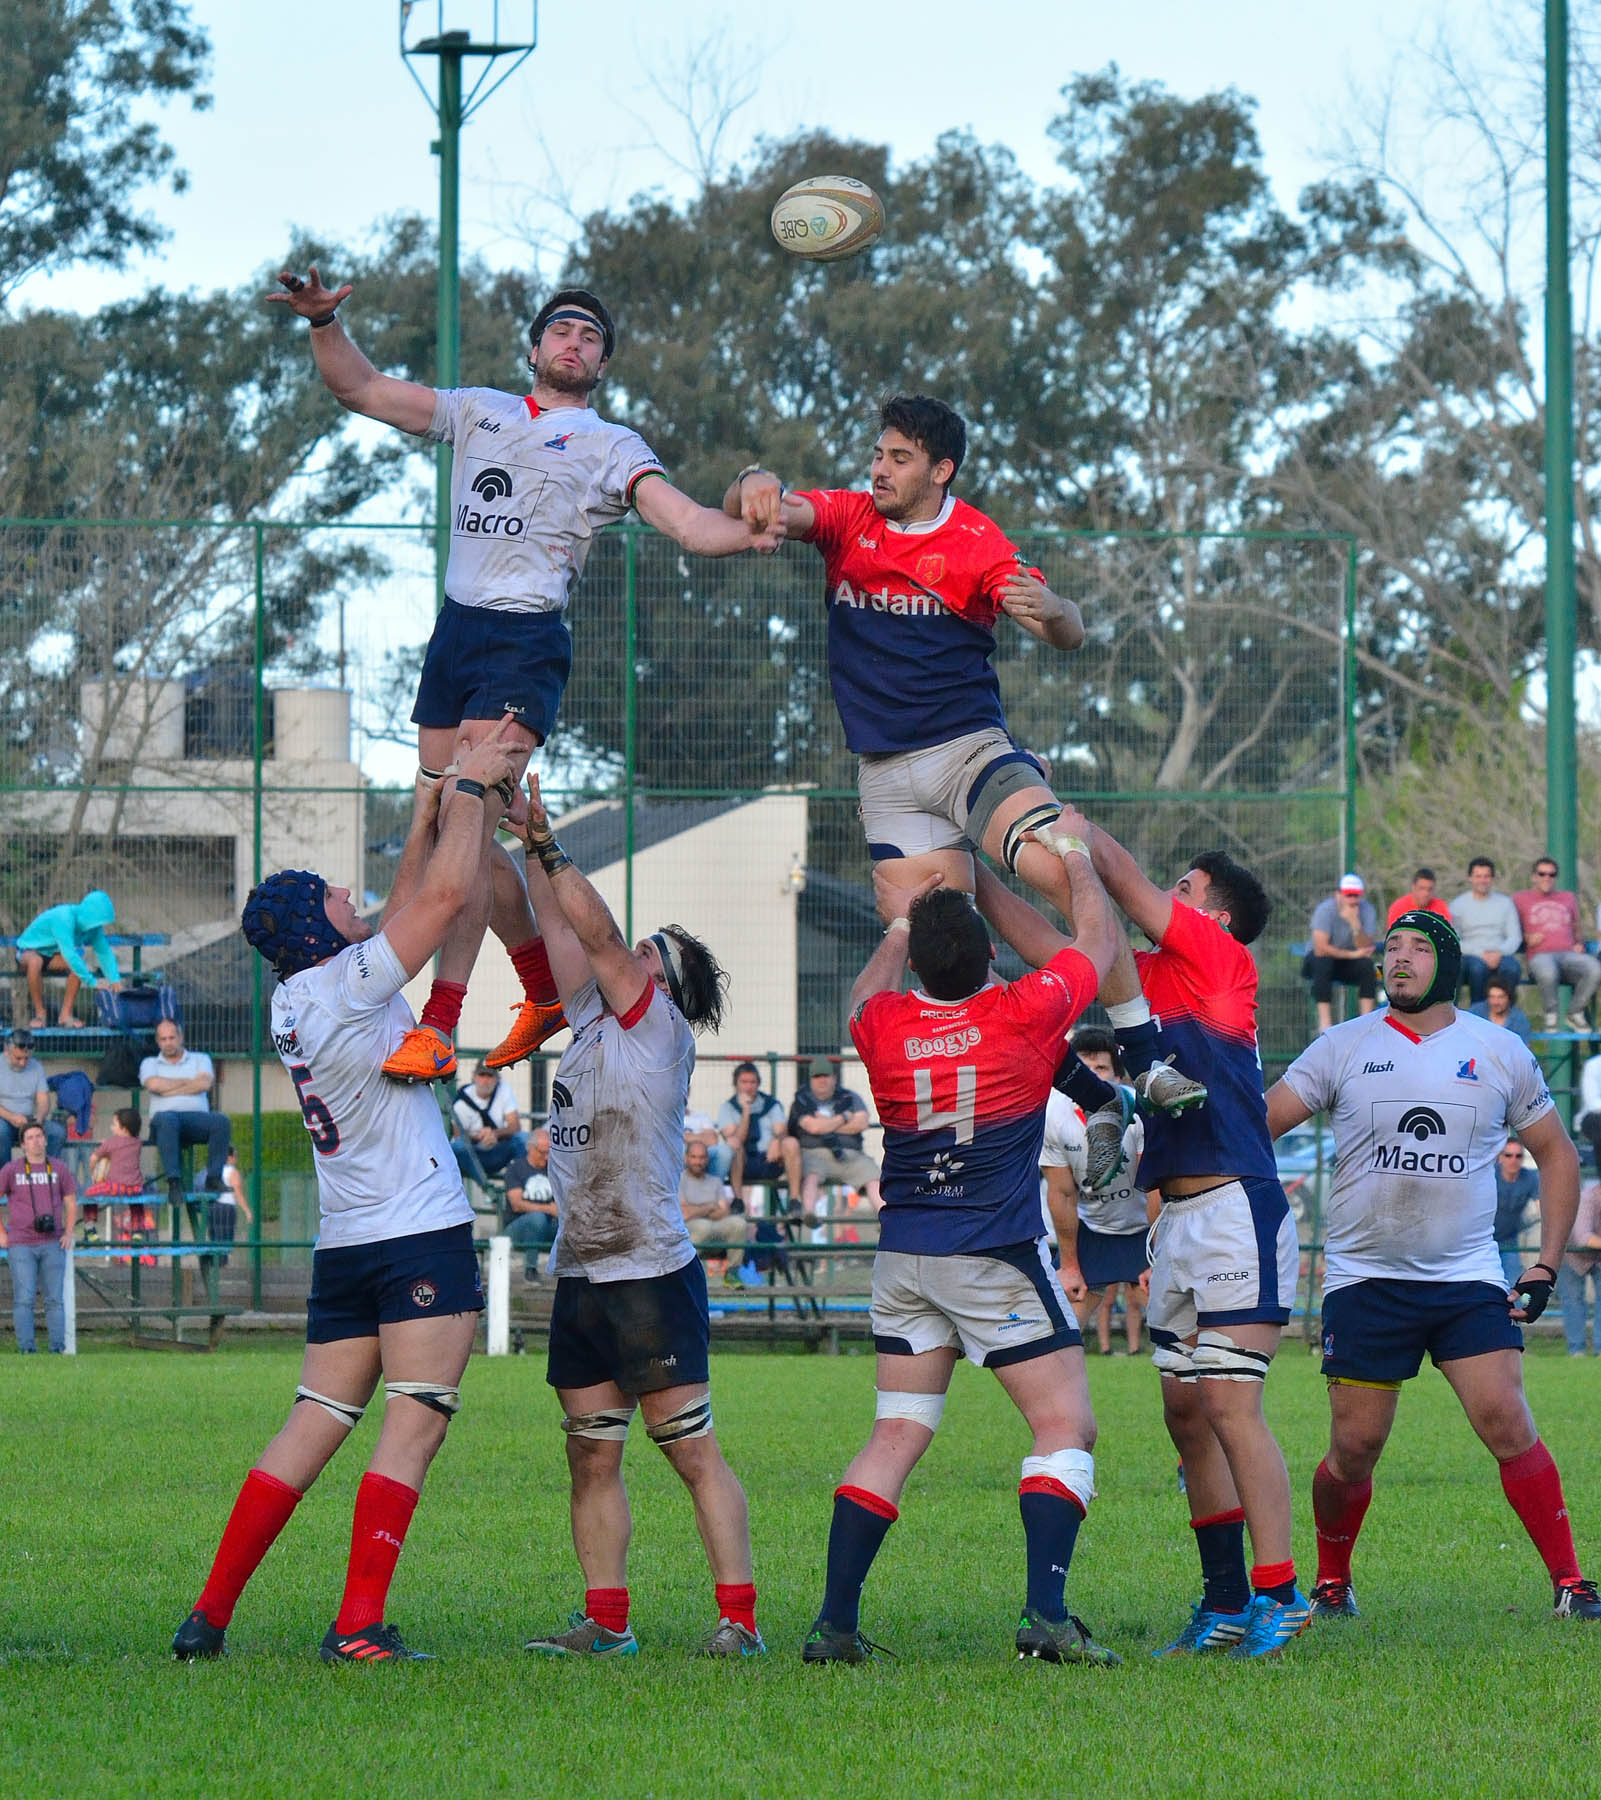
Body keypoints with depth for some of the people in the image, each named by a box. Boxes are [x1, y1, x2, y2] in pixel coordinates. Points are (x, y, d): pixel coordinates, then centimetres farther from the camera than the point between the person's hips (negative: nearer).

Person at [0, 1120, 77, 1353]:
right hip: (21, 1246, -2)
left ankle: (58, 1349, 2)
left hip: (52, 1246, 2)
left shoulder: (59, 1169, 7)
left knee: (55, 1299, 0)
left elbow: (71, 1203, 15)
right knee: (24, 1299, -8)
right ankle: (26, 1350, -7)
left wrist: (68, 1234, 2)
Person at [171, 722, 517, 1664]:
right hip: (422, 1235, -8)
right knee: (412, 1431, -8)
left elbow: (409, 910, 26)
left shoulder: (295, 1001, 14)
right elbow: (448, 894, -13)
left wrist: (428, 820, 24)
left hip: (344, 1247, 8)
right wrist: (469, 786, -2)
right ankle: (360, 1625, -16)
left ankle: (210, 1614, 5)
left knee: (311, 1432, 9)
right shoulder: (348, 983, -9)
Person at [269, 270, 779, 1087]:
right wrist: (323, 322, 2)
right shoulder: (478, 411, 19)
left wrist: (751, 533, -29)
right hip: (454, 633, 5)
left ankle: (438, 1027, -23)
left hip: (526, 644, -5)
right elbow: (360, 388, 20)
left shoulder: (611, 448, 6)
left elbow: (688, 522, -8)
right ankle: (547, 990, 26)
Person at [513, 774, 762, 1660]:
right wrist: (531, 850, 11)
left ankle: (739, 1617, -6)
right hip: (579, 1279, 8)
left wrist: (548, 846, -14)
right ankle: (606, 1620, 11)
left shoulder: (661, 1030, -6)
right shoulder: (591, 1021, 15)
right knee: (592, 1459, 7)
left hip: (651, 1276, -8)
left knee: (693, 1453, -7)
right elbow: (558, 927, 17)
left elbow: (598, 931, -14)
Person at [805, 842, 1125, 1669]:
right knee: (1067, 1426, -2)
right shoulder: (1024, 1013, -10)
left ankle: (835, 1621, 4)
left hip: (904, 1257, 5)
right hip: (998, 1257, -5)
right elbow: (1097, 945, 9)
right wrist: (1078, 864, 24)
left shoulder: (884, 1027, -2)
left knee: (898, 1432, 10)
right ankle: (1044, 1612, -18)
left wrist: (898, 925, 37)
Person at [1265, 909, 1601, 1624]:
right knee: (1353, 1449, -1)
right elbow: (1258, 1122, -1)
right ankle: (1331, 1584, 22)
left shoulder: (1500, 1053, 5)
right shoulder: (1343, 1048, 2)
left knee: (1508, 1426, -13)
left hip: (1468, 1279, 0)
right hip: (1364, 1278, 0)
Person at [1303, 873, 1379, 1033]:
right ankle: (1325, 1023, -35)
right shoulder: (1326, 909, -19)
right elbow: (1320, 949, -27)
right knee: (1323, 961, -36)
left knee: (1367, 965, -27)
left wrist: (1356, 925, -33)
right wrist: (1352, 954, -21)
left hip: (1349, 966, 3)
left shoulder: (1367, 910, -9)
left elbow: (1366, 950, -18)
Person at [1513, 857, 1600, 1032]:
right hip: (1541, 956, -3)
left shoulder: (1569, 897, 26)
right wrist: (1526, 938, 1)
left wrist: (1579, 943, 12)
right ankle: (1551, 1015, -15)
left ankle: (1575, 1013, -11)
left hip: (1569, 954, 3)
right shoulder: (1521, 898, 17)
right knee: (1547, 973, -43)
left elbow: (1578, 927, 34)